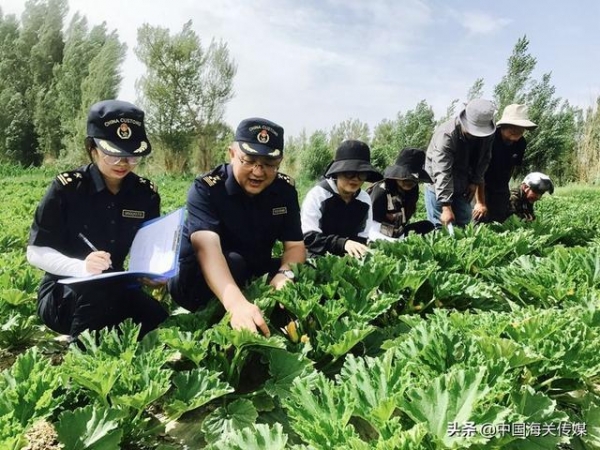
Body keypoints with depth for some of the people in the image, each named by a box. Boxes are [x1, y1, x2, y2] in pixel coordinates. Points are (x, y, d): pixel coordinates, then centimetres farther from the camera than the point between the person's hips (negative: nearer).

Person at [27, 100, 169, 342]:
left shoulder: (146, 193, -1)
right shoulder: (67, 187, -11)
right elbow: (36, 251, -12)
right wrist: (81, 267, -31)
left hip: (116, 290, 2)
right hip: (63, 293, -2)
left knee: (160, 325, -24)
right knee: (96, 291, -36)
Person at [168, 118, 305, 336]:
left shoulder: (285, 189, -7)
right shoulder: (205, 188, -23)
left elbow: (295, 245, -10)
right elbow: (207, 247, -40)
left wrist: (285, 274, -35)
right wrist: (237, 303, -57)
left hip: (254, 274, 5)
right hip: (197, 278, -4)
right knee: (232, 263, -36)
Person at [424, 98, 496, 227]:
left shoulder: (488, 135, -11)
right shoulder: (446, 135, -29)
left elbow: (483, 161, 5)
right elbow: (442, 174, -33)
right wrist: (446, 208, -37)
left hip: (463, 187, 5)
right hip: (439, 186, -5)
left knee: (463, 224, 8)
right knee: (439, 226, -6)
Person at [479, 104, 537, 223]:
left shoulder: (521, 143, -6)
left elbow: (513, 167, 10)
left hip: (500, 188, 6)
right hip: (482, 185, -6)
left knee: (500, 220, 7)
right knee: (481, 220, -15)